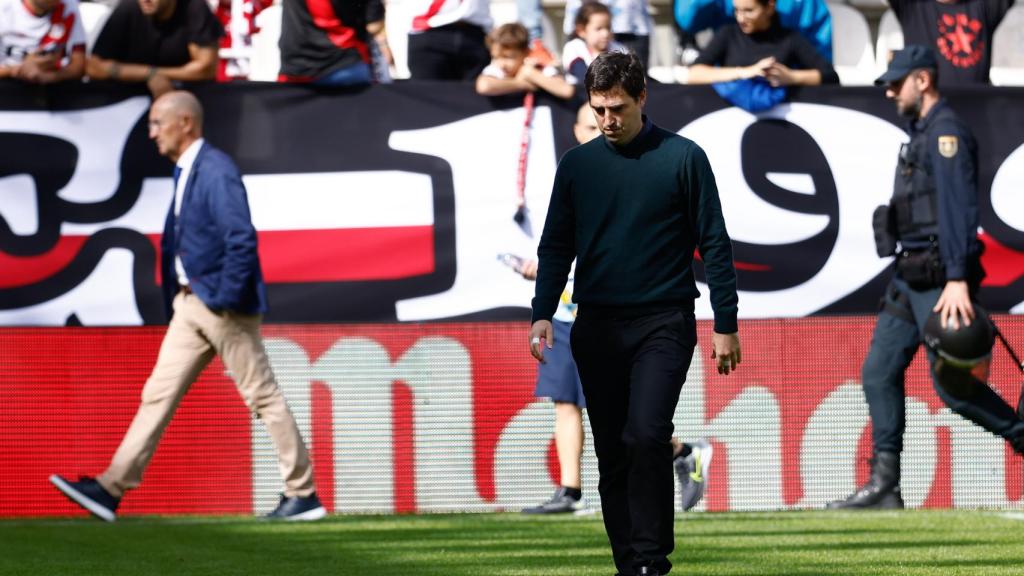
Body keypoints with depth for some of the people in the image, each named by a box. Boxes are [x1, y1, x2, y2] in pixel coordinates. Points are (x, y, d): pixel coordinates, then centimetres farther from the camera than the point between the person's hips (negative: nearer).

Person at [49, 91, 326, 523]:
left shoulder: (216, 171, -16)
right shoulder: (185, 172, 13)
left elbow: (242, 238, -23)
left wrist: (226, 297, -21)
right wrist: (177, 297, 17)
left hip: (223, 304, -9)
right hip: (191, 302, 9)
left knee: (262, 396, -1)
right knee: (158, 393, 5)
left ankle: (304, 495, 6)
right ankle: (112, 488, 3)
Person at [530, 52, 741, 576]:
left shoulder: (682, 158, -2)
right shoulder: (577, 165, 8)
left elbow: (715, 245, 0)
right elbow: (555, 247, 11)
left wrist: (725, 325, -4)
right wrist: (542, 314, -4)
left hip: (663, 323, -4)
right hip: (597, 329, 4)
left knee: (647, 435, -20)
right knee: (612, 453, 5)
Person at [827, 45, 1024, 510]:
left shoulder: (946, 132, -12)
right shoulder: (921, 135, 19)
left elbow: (959, 209, -20)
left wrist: (957, 280, -28)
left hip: (939, 278, -10)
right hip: (910, 279, 10)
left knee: (950, 384, -10)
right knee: (879, 373, 4)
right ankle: (884, 485, 3)